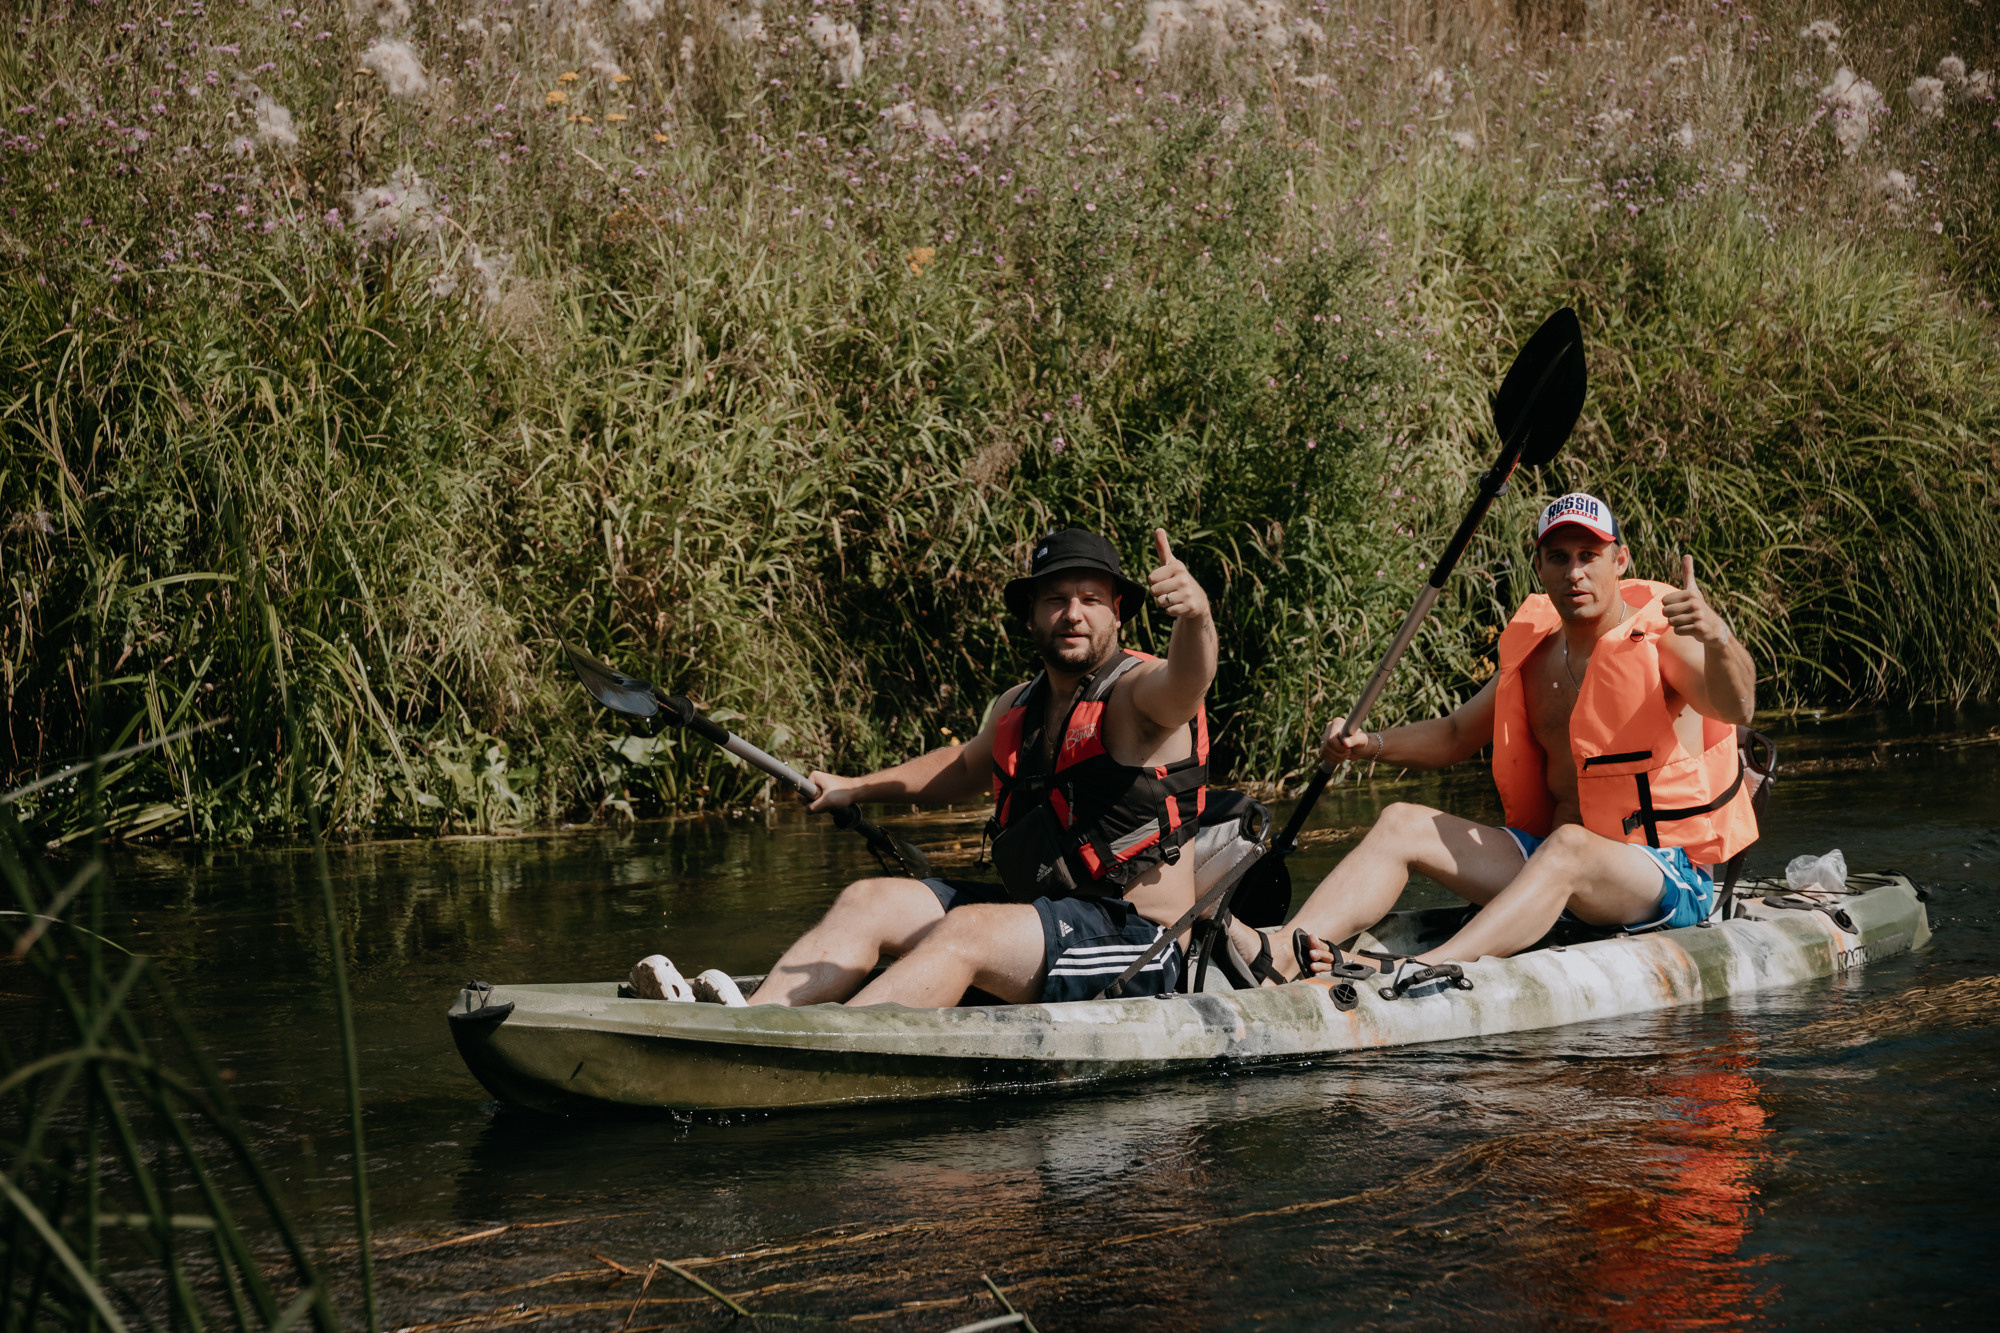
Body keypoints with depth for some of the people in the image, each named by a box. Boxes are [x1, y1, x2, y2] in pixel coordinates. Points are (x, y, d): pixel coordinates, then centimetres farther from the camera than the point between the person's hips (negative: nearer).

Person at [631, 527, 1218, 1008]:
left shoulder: (1137, 694, -12)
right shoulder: (1017, 707, 14)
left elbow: (1185, 680, -37)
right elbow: (961, 770, 36)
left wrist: (1193, 614, -59)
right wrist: (856, 788, 29)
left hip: (1136, 946, -8)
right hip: (1042, 913, 8)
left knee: (965, 931, -31)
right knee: (866, 902, -7)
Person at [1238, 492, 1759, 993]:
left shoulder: (1662, 636, -8)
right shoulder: (1535, 653, 12)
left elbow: (1736, 708, -28)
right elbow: (1454, 736, 24)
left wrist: (1717, 638, -50)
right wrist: (1371, 745, 5)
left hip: (1668, 872, -7)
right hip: (1555, 860, 7)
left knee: (1568, 847, -39)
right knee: (1402, 825, -6)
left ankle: (1424, 971, -59)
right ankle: (1278, 956, -26)